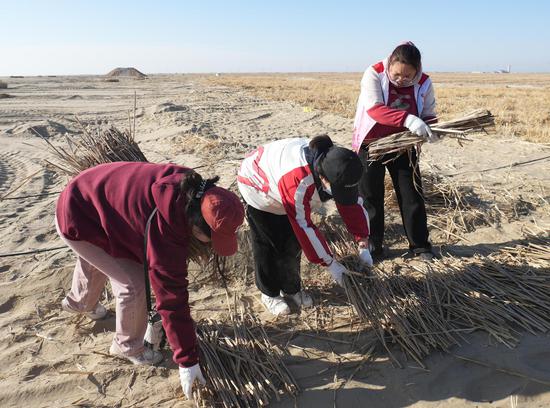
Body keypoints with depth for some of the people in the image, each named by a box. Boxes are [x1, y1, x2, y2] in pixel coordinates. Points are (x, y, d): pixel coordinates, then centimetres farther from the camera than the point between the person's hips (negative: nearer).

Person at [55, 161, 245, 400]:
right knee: (134, 283, -10)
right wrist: (187, 360, -24)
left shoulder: (189, 187, -19)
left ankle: (79, 301, 66)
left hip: (87, 197, 9)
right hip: (77, 222, -8)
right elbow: (172, 298, -34)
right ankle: (127, 346, 18)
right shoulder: (165, 229, -40)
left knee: (95, 261, 34)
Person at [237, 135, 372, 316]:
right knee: (268, 246, -1)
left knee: (294, 242, 7)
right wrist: (330, 264, -30)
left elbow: (354, 204, -15)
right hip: (259, 188, -6)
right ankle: (269, 293, 20)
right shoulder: (297, 179, -46)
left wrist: (363, 247, -19)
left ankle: (291, 288, 26)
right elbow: (304, 226, -38)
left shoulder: (338, 168, -26)